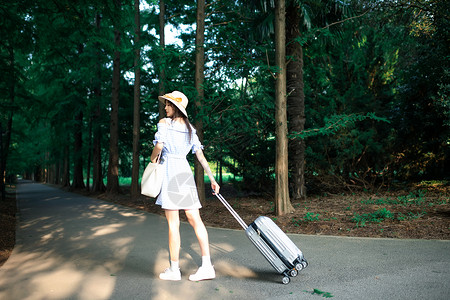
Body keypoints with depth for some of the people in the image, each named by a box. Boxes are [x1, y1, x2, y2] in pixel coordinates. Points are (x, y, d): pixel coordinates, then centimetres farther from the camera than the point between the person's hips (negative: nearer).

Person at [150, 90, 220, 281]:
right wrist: (212, 178, 14)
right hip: (185, 171, 6)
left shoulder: (164, 123, -1)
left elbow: (159, 146, -16)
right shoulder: (190, 128, 15)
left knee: (173, 223, -3)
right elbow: (200, 155, 13)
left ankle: (174, 269, 5)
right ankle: (207, 266, 3)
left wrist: (153, 159, 5)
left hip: (169, 170, -5)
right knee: (195, 219, 4)